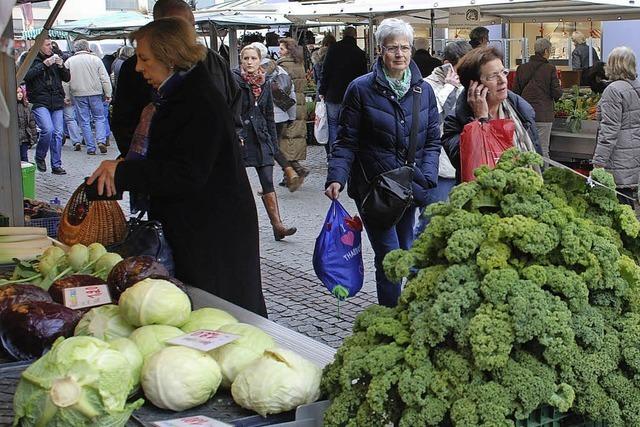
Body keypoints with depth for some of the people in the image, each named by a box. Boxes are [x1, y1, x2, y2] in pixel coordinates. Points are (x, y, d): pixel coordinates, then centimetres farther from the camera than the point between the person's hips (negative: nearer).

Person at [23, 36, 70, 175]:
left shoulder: (54, 58, 13)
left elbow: (67, 78, 14)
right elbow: (26, 75, -16)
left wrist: (61, 66, -4)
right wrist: (43, 65, -17)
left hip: (56, 102, 5)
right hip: (39, 102, -5)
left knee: (58, 133, 2)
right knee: (47, 129, -19)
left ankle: (56, 165, 11)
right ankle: (39, 157, 5)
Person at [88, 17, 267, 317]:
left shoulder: (201, 104, -19)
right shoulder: (179, 96, 14)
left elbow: (187, 175, -25)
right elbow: (166, 163, 22)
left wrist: (122, 172, -22)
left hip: (215, 234, -10)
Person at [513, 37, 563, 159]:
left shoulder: (522, 68, 5)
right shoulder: (550, 68, -7)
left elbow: (515, 92, 7)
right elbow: (557, 94, -6)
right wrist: (559, 87, 15)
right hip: (543, 115, -4)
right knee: (543, 151, 0)